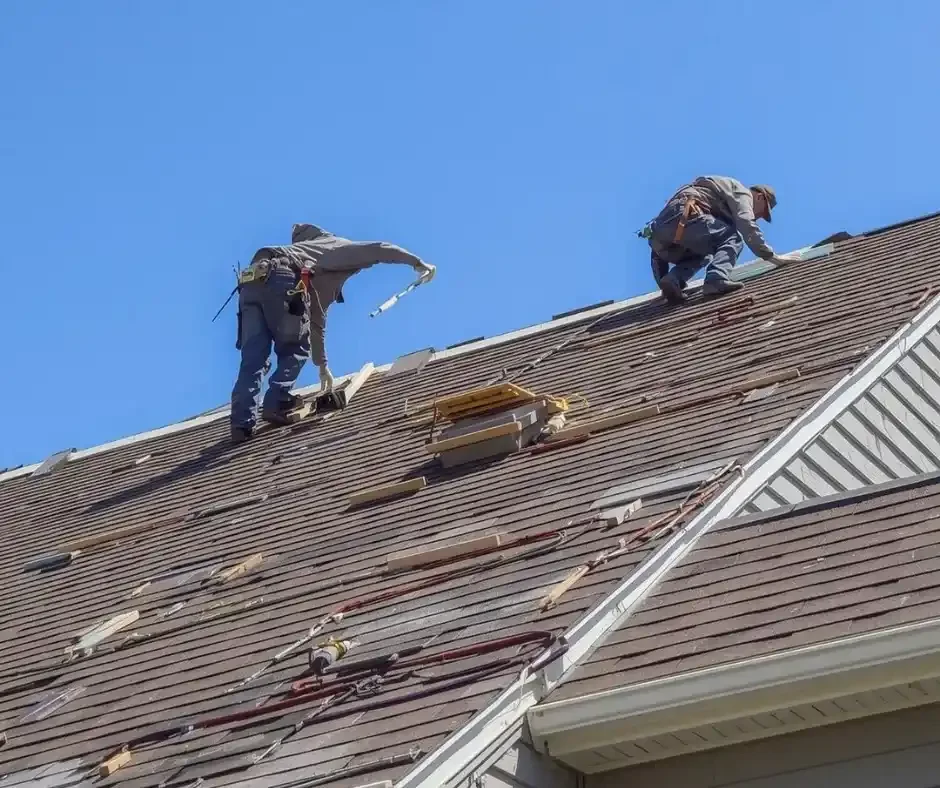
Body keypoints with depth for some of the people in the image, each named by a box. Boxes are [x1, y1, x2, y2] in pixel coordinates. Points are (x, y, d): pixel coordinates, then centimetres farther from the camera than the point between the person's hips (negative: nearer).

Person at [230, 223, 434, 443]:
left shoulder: (319, 285, 45)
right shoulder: (340, 247, 28)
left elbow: (316, 323, 50)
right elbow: (380, 250, 20)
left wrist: (322, 366, 54)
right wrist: (418, 263, 29)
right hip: (278, 278, -7)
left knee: (252, 361, 1)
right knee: (295, 350, 9)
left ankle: (242, 424, -10)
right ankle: (275, 404, -5)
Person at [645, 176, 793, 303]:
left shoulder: (727, 204, 41)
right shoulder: (741, 192, 12)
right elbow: (747, 226, -6)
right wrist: (771, 256, -6)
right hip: (682, 217, -9)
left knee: (700, 256, 31)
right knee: (734, 238, -1)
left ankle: (673, 279, 2)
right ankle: (717, 279, -25)